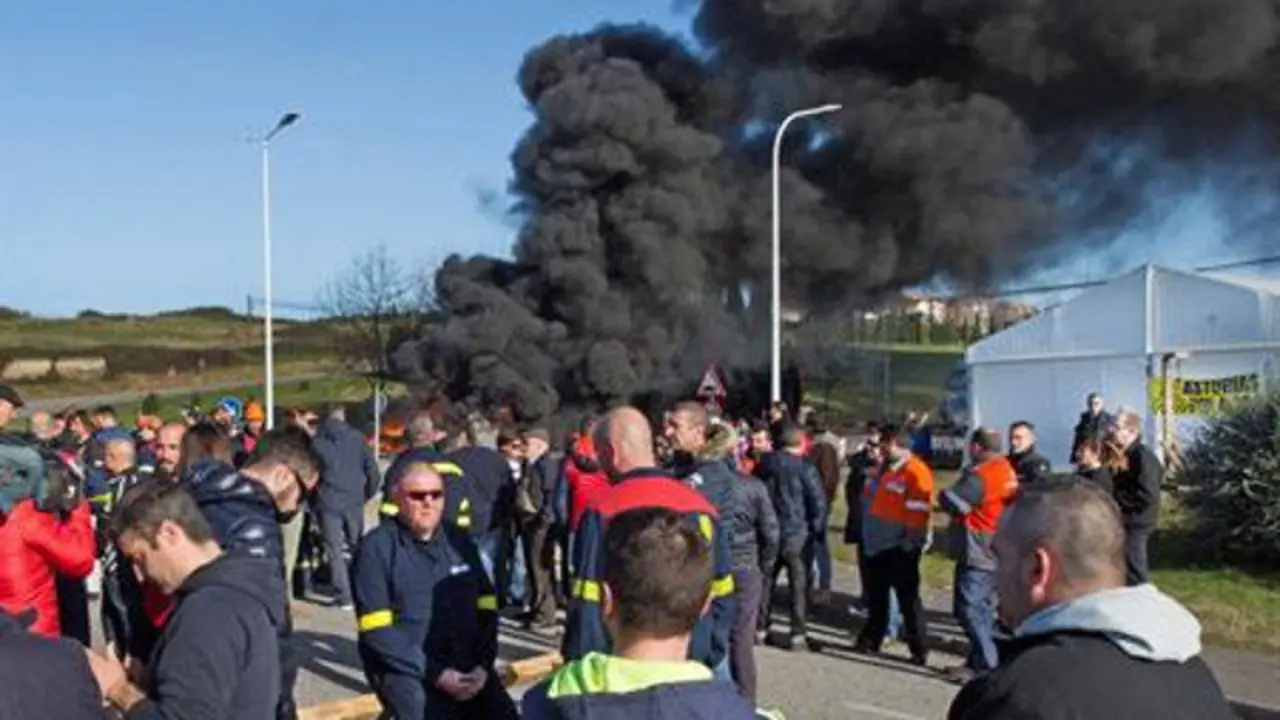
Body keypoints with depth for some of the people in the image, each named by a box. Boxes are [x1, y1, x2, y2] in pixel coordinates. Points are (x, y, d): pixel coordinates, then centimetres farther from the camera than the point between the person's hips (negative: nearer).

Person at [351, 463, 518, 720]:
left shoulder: (459, 542, 10)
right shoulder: (376, 549, -5)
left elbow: (486, 608, 10)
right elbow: (377, 631, -10)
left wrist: (482, 664, -6)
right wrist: (435, 673, -15)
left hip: (466, 666, 4)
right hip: (405, 669, -4)